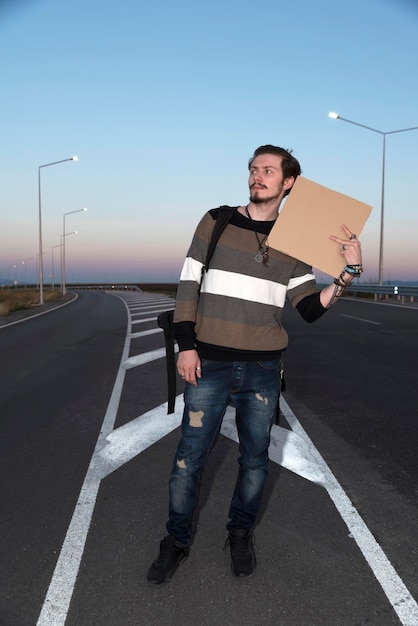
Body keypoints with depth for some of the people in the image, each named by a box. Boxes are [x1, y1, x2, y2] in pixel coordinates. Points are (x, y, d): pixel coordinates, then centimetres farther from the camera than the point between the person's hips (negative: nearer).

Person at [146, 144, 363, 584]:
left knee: (254, 458, 11)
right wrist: (186, 346, -6)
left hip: (263, 368, 2)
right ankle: (176, 540, 23)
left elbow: (311, 309, 2)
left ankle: (241, 533, 33)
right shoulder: (217, 222, 1)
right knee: (190, 456, 3)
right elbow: (188, 284, 1)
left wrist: (349, 272, -12)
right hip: (209, 363, -1)